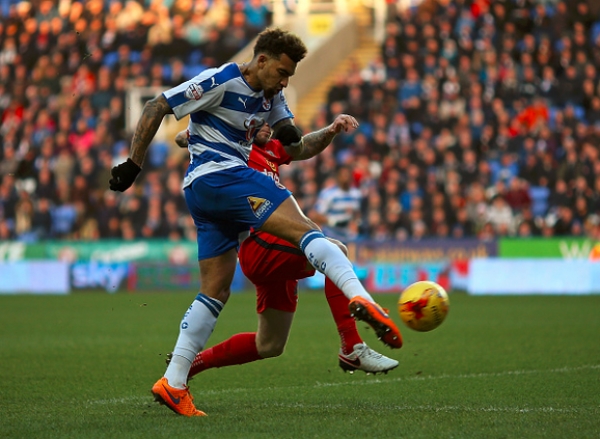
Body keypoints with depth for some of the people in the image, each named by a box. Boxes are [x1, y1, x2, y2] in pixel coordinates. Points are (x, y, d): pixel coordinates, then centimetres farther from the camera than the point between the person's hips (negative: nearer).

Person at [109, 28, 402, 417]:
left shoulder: (270, 97, 18)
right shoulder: (221, 82, -8)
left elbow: (296, 149, 16)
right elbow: (156, 107, -8)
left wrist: (331, 132, -3)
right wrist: (134, 164, -8)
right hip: (218, 176, -10)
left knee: (216, 292, 8)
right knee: (305, 230, -22)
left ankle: (173, 384, 7)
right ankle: (360, 299, -42)